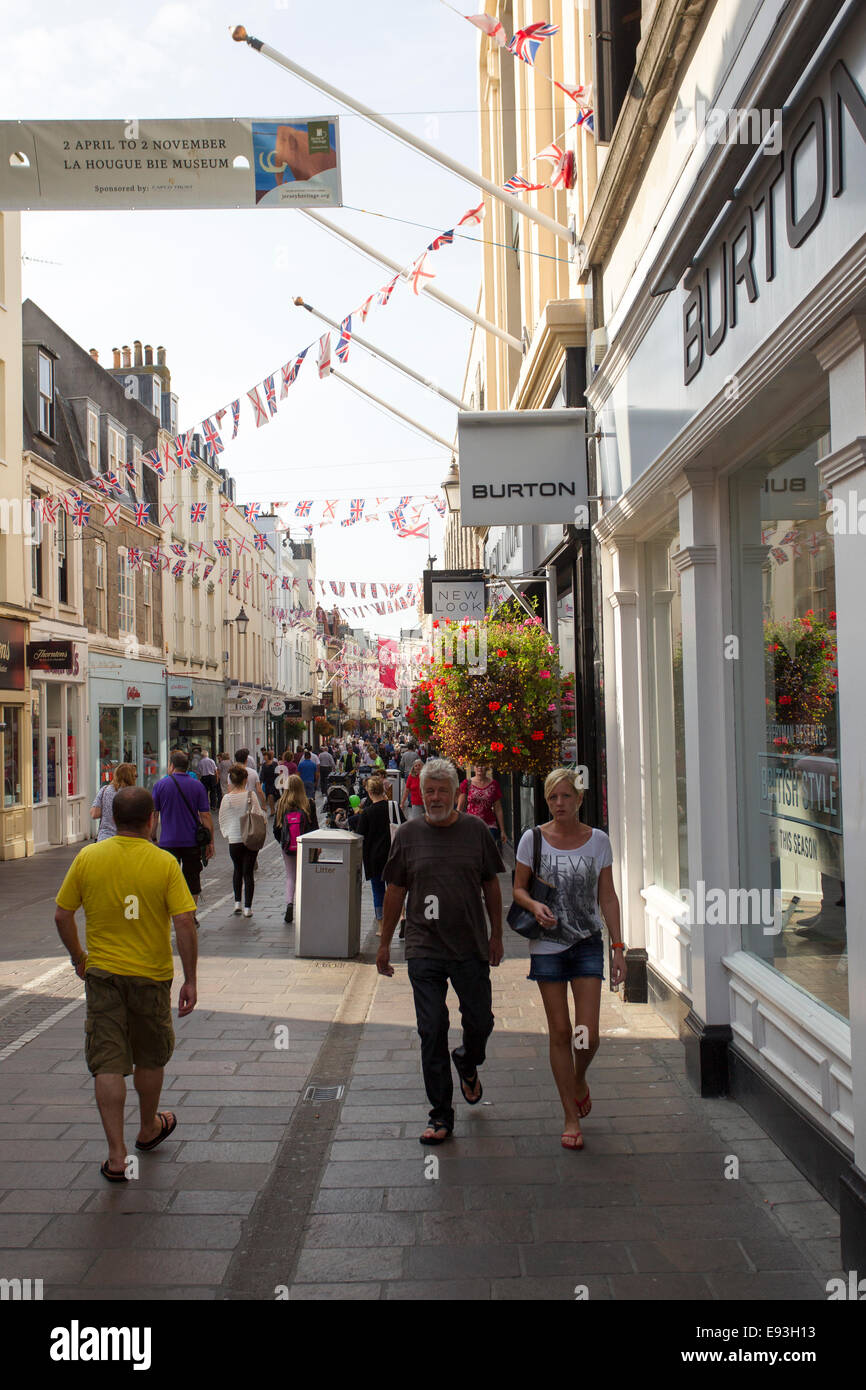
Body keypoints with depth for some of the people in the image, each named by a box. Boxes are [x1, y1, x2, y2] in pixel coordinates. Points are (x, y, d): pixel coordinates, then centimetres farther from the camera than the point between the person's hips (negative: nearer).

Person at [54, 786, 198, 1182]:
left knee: (108, 1065, 5)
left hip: (102, 973, 1)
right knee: (150, 1059, 19)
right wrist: (190, 980, -8)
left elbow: (62, 916, 0)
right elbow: (184, 923, -16)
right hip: (151, 975, -1)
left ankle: (116, 1155, 4)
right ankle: (148, 1129, 39)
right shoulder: (164, 863, -12)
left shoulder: (87, 858, -6)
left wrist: (78, 957, 16)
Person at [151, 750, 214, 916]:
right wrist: (210, 842, 3)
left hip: (168, 842, -1)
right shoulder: (197, 786, 0)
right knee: (192, 878, 12)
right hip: (192, 842, 1)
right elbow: (205, 816, -2)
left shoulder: (161, 784, -3)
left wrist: (152, 836, 11)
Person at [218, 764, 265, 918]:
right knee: (249, 872, 5)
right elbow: (259, 815, -8)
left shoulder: (227, 798, -5)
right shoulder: (251, 796, -10)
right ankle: (248, 907, 5)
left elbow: (222, 820, 2)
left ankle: (237, 902, 17)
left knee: (237, 870, 21)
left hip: (234, 840, 1)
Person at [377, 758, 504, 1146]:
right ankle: (441, 1115, 15)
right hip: (424, 951, 0)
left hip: (471, 949, 1)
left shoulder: (475, 830, 1)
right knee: (432, 1033, 2)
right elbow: (395, 891, 6)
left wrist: (496, 935, 7)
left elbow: (491, 885, 9)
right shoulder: (408, 834, 0)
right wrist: (385, 943, 8)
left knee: (480, 1023, 9)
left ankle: (468, 1064, 44)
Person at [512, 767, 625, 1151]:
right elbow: (518, 889, 4)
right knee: (560, 1033, 4)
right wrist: (535, 906, -18)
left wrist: (618, 948, 1)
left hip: (588, 945, 1)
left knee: (588, 1035, -4)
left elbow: (607, 897, 5)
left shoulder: (598, 841, 0)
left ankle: (580, 1080, 31)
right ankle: (571, 1116, 19)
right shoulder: (533, 839, -3)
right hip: (547, 946, 0)